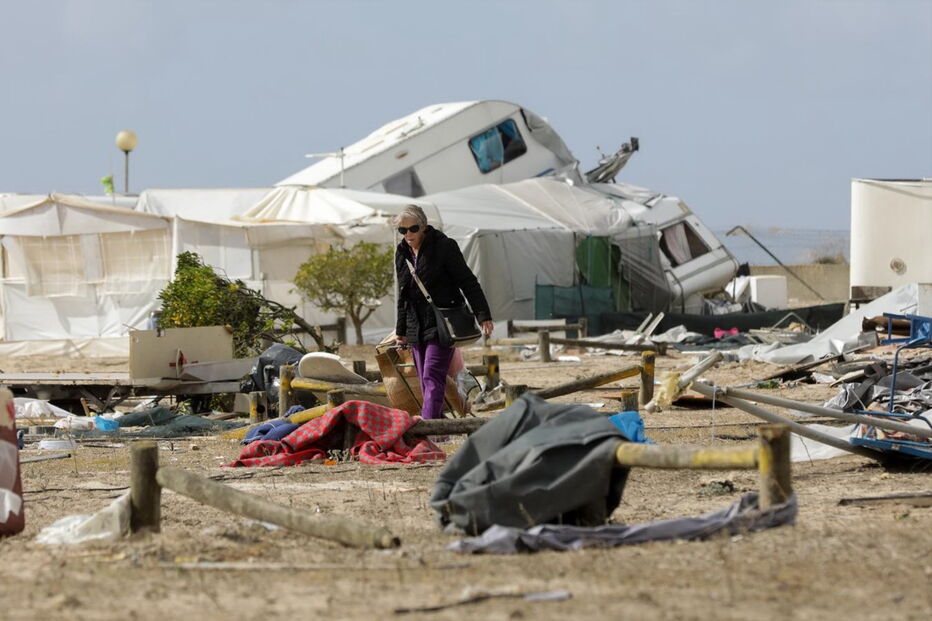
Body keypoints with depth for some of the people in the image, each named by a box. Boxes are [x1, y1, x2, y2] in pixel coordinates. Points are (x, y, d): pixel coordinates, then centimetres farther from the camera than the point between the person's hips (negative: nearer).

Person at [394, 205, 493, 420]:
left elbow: (468, 282, -8)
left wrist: (483, 316, -16)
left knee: (432, 376, -17)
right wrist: (401, 331, 21)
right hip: (417, 327, 7)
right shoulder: (402, 253, 11)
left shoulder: (444, 247, -8)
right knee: (425, 381, 6)